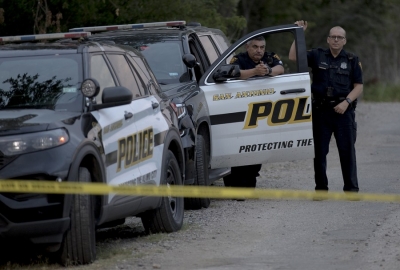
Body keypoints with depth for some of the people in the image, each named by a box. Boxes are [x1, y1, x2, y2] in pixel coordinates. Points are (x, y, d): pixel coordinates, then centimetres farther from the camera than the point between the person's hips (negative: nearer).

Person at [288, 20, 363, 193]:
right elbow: (293, 56, -2)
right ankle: (321, 188, 11)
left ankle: (351, 188, 1)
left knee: (347, 150, -4)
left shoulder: (352, 60, 6)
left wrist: (346, 102, -12)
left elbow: (358, 86, 3)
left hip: (344, 111, -1)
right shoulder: (317, 56, 7)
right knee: (320, 151, 4)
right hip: (321, 110, 1)